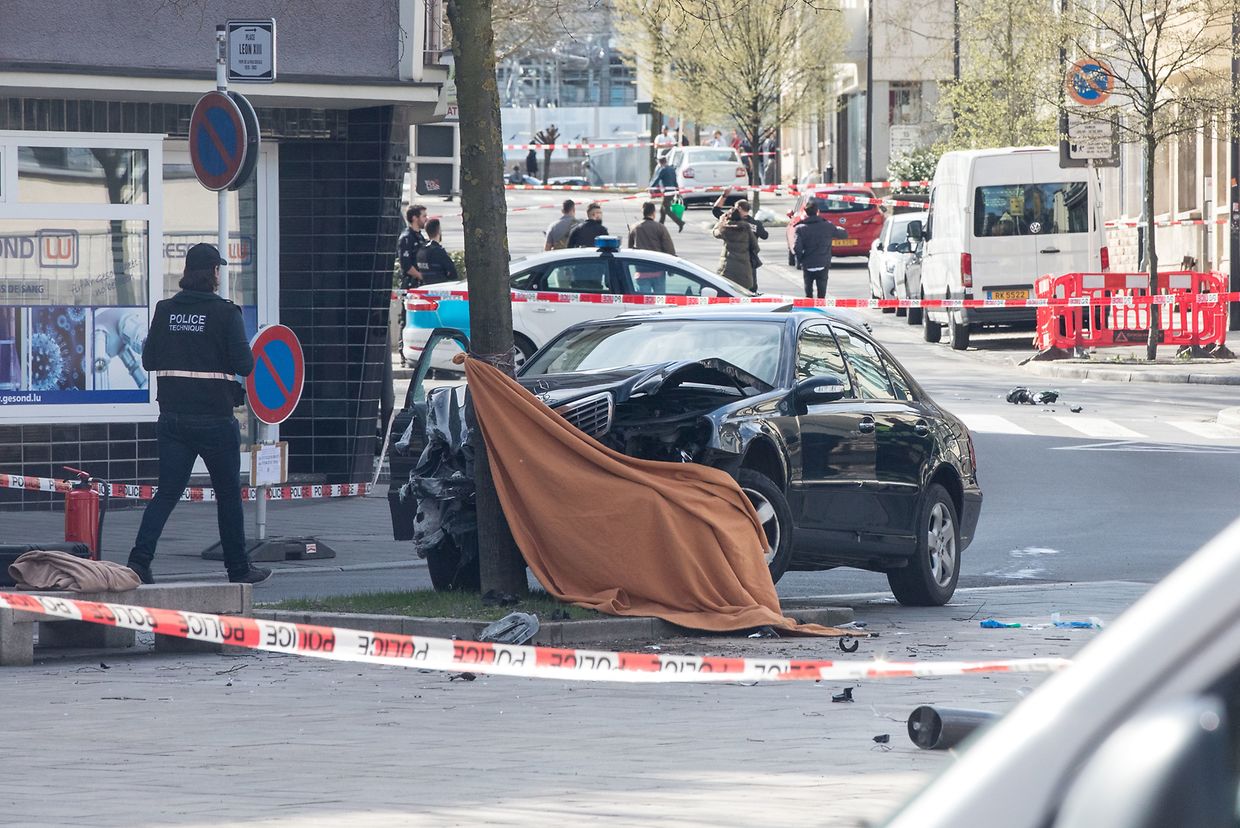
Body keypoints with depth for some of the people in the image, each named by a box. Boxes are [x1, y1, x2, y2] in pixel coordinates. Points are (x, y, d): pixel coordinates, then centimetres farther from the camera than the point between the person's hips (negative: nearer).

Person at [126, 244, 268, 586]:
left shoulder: (165, 310, 3)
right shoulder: (225, 313, -10)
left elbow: (148, 360, 7)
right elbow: (244, 364, -12)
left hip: (173, 416, 4)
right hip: (215, 416, -4)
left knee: (167, 491, 5)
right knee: (228, 493, 11)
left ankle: (140, 558, -10)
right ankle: (238, 567, 19)